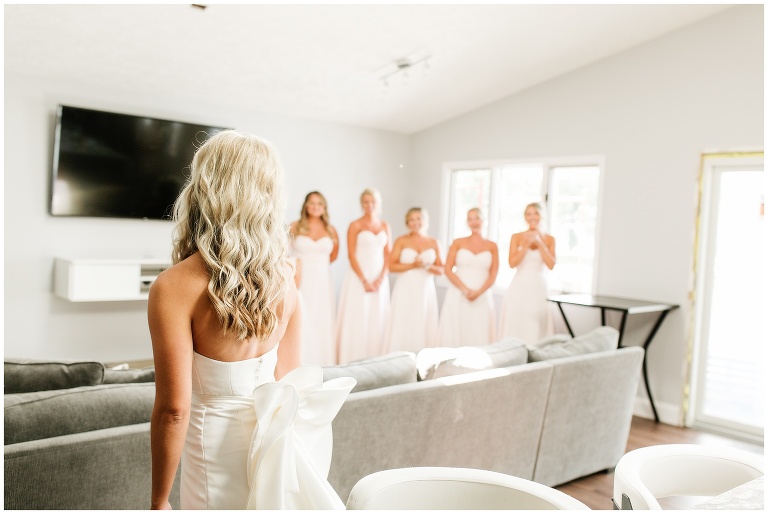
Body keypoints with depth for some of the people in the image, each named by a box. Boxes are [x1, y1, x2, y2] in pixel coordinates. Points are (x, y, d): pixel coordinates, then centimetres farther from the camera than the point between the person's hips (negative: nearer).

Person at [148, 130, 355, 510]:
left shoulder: (174, 287, -20)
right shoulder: (283, 276, -4)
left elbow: (174, 410, -18)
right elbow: (289, 374, 4)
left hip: (219, 446, -5)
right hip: (276, 444, 5)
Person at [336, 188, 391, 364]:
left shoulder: (385, 226, 10)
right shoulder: (355, 226, -2)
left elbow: (387, 255, 8)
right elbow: (352, 255, -8)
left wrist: (380, 278, -6)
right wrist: (364, 280, -14)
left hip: (380, 278, 4)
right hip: (358, 277, -4)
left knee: (377, 321, 5)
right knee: (357, 320, -3)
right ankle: (353, 363, 2)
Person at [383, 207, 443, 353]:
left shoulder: (433, 243, 8)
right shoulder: (401, 241, 1)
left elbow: (441, 269, 9)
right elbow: (391, 266, -5)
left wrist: (427, 266, -10)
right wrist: (412, 265, -15)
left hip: (426, 291, 3)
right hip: (406, 291, -2)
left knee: (424, 330, 3)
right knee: (402, 330, -3)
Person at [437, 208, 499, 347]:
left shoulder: (492, 246, 8)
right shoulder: (458, 243, 6)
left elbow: (493, 275, 3)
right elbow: (448, 270, 0)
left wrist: (478, 292, -13)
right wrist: (465, 290, -11)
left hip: (481, 298, 0)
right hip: (457, 296, 0)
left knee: (479, 337, -1)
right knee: (454, 335, -1)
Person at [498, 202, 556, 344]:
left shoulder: (549, 239, 6)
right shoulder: (517, 237, 3)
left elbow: (551, 265, -6)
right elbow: (512, 263, -7)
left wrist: (539, 242, -10)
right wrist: (527, 244, -13)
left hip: (538, 288, 1)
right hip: (519, 287, -1)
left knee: (535, 329, 1)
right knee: (515, 327, -1)